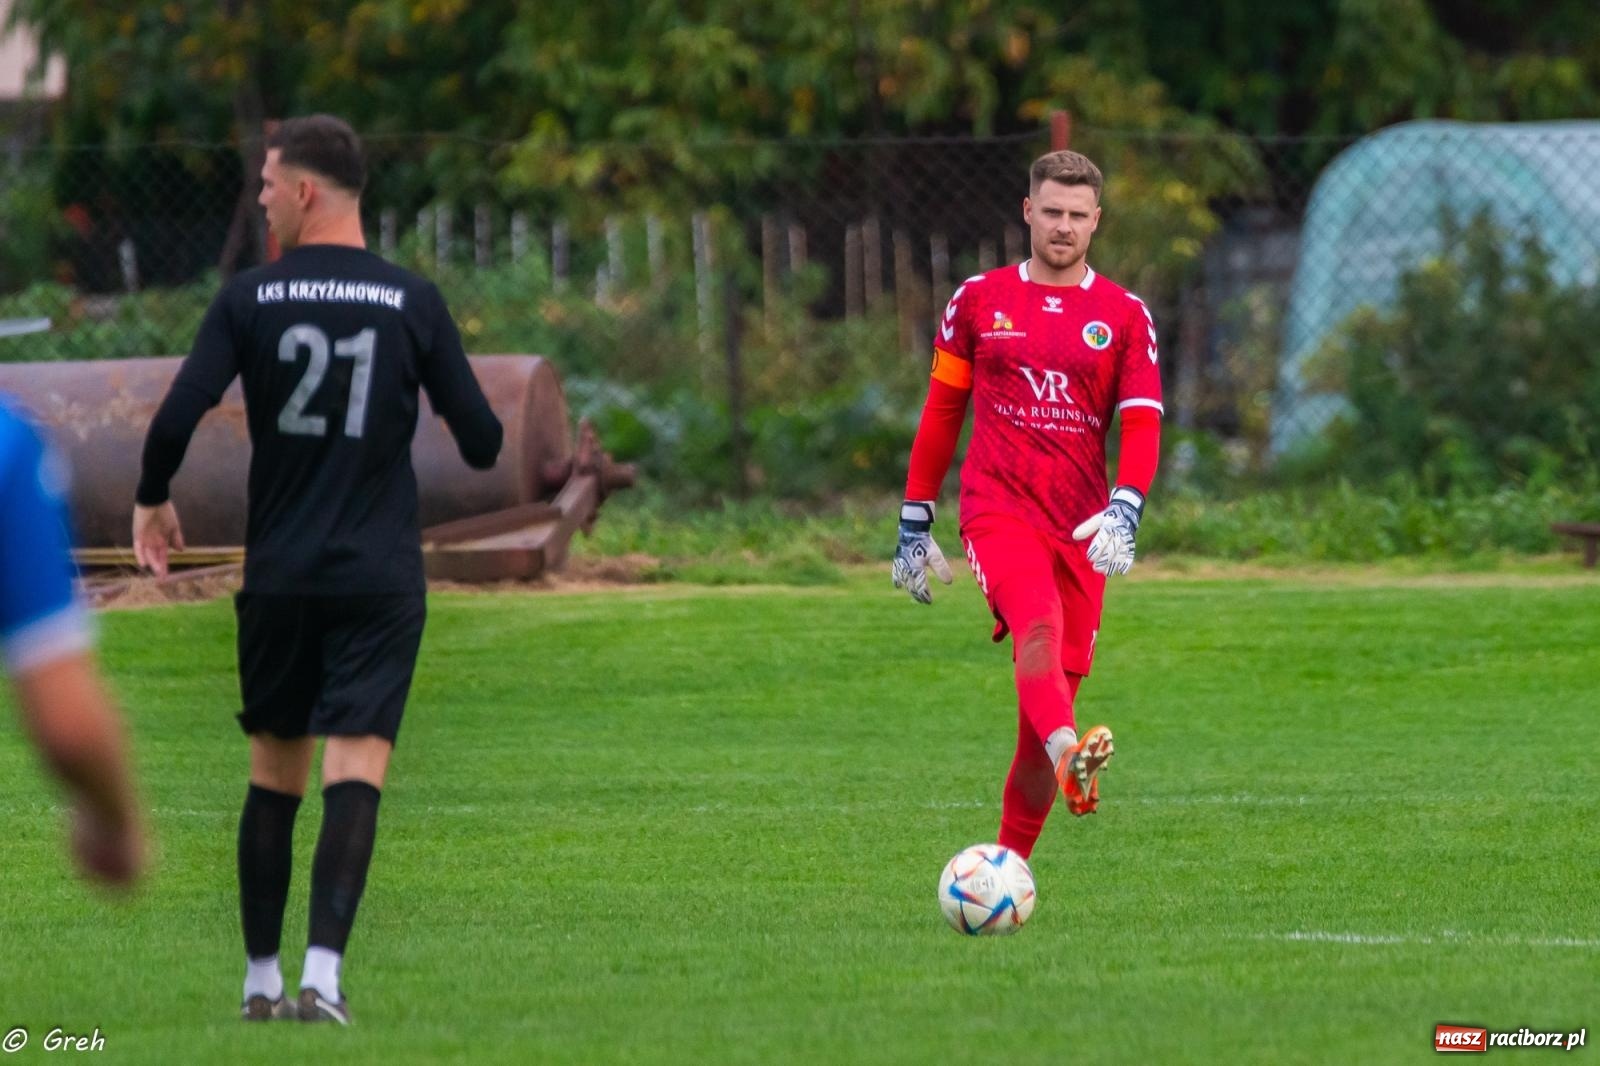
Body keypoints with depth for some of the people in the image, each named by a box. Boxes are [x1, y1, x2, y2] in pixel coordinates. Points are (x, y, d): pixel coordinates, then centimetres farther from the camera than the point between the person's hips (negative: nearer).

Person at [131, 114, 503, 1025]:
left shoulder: (248, 299, -2)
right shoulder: (414, 302, -1)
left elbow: (177, 417, -9)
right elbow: (481, 438, 0)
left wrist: (153, 501, 10)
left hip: (278, 574, 1)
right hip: (381, 576, -1)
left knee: (274, 771, 14)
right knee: (356, 768, -7)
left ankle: (261, 978, 19)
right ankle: (323, 973, -22)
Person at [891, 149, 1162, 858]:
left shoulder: (1125, 316, 9)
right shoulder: (978, 301, 9)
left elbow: (1142, 426, 0)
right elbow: (941, 413, 15)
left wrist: (1124, 512, -18)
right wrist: (914, 524, 14)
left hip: (1082, 529, 2)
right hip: (997, 510, -2)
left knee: (1046, 709, 1)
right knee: (1039, 627, -32)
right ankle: (1071, 760, -59)